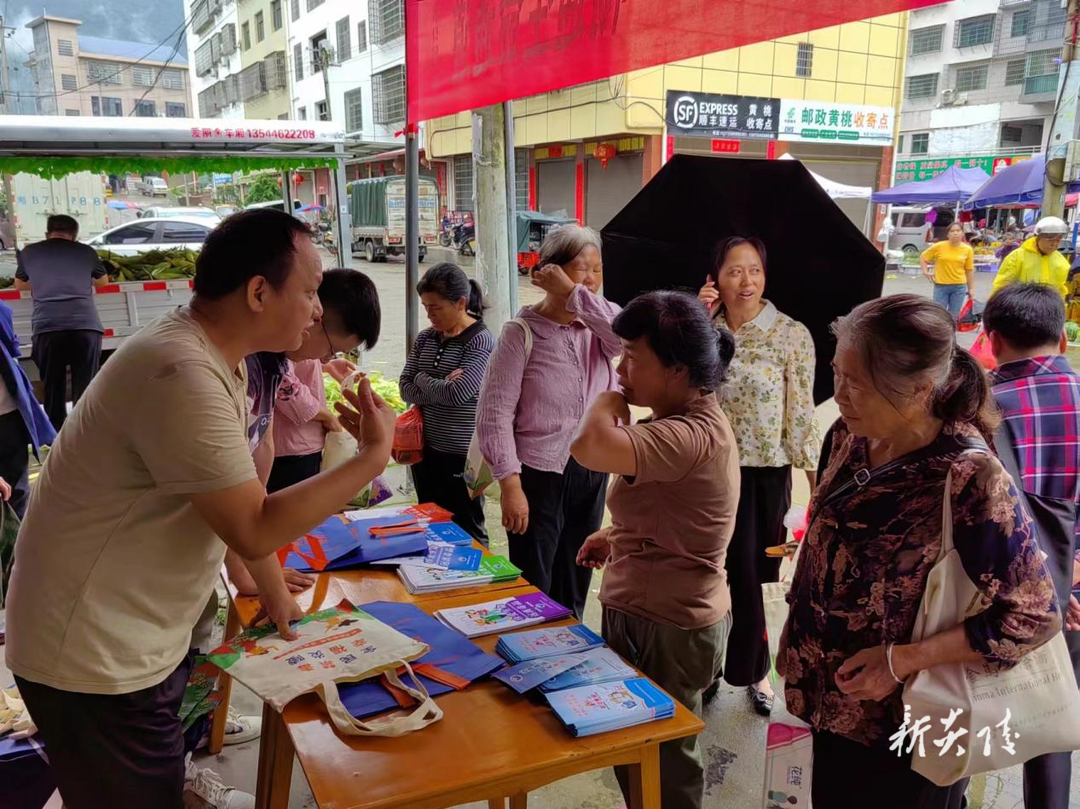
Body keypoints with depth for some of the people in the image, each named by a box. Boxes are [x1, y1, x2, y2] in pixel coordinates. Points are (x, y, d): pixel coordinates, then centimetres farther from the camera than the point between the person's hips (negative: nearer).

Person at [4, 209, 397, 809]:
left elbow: (242, 496, 13)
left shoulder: (217, 356, 3)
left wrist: (274, 591, 16)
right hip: (98, 659, -9)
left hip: (145, 640, 9)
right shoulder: (183, 375, -29)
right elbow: (254, 531, -27)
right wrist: (375, 456, -21)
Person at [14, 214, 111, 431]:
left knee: (53, 389, 10)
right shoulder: (86, 251, 16)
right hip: (86, 325, -1)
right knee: (85, 389, 2)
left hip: (47, 327, 1)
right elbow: (103, 281, 34)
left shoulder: (29, 252, 18)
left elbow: (19, 284, 36)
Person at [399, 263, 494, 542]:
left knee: (466, 533, 6)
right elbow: (406, 389, 2)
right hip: (425, 449, 6)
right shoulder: (425, 338, 6)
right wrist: (441, 388, -15)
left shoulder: (482, 341, -13)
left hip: (463, 455, -6)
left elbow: (458, 394, -22)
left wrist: (423, 378, -5)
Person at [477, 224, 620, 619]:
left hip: (592, 473, 5)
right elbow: (495, 413, -13)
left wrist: (575, 295, -21)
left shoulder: (597, 327, 4)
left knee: (573, 591, 19)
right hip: (539, 474, -5)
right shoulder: (523, 332, -9)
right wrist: (510, 484, -17)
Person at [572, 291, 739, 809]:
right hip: (658, 611, 10)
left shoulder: (692, 435, -30)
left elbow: (588, 448, -45)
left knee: (660, 763, 13)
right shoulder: (692, 417, 5)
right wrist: (619, 536, 8)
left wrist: (608, 402, -23)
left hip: (667, 626, -10)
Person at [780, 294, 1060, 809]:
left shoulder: (969, 479, -27)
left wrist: (901, 660, -23)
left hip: (903, 717, -5)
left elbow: (1034, 617, -21)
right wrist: (800, 639, 8)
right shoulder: (849, 438, -8)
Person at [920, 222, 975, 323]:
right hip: (941, 286, -2)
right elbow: (923, 257, 6)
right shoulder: (939, 246, -6)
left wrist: (971, 288, 6)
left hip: (959, 287, 2)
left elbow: (969, 270, 6)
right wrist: (925, 272, -6)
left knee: (954, 316, 10)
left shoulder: (967, 249, 0)